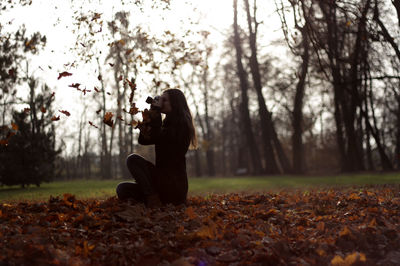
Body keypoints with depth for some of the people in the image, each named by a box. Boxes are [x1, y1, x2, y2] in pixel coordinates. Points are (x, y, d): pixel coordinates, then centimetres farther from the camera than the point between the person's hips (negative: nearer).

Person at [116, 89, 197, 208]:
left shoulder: (181, 123, -8)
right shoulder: (169, 123, 20)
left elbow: (157, 137, -21)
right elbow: (143, 140, 15)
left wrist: (156, 111, -11)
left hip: (174, 184, -9)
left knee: (133, 159, -17)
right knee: (122, 189, -1)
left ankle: (154, 201, -19)